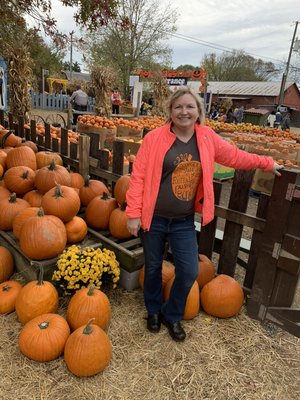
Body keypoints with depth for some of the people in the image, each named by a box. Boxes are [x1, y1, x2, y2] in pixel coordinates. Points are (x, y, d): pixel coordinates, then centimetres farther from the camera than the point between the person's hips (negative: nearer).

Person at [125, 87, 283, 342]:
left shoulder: (207, 138, 1)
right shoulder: (154, 138, -9)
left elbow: (235, 157, 16)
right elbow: (138, 176, -10)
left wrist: (267, 163, 23)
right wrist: (134, 213, -13)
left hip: (184, 222, 3)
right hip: (153, 218, -2)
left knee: (189, 272, 3)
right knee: (153, 268, 14)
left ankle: (172, 315, 31)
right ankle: (154, 311, 41)